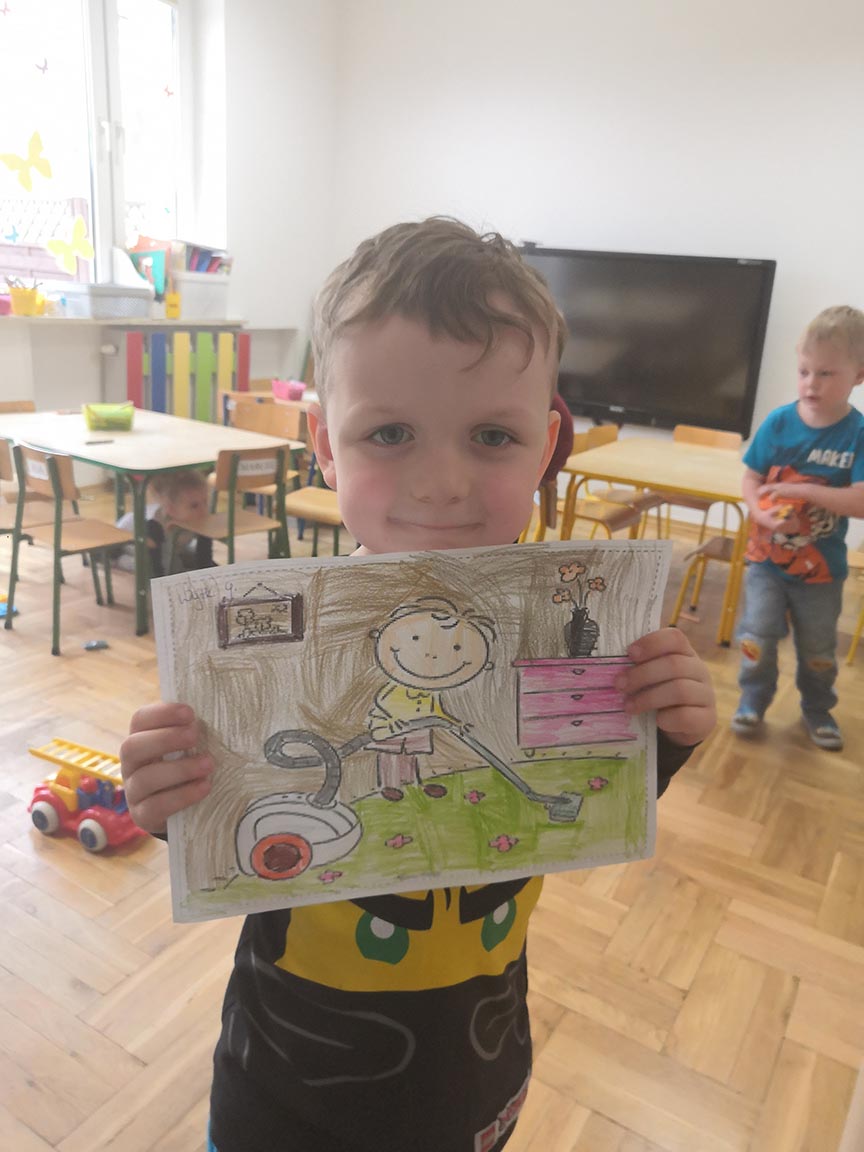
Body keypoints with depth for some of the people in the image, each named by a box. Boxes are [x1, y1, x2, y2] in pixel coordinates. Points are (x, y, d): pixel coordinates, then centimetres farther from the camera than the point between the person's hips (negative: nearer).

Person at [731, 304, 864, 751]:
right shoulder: (779, 422, -9)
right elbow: (751, 479, -3)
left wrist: (804, 491, -29)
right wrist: (762, 513, -21)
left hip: (821, 567, 0)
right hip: (767, 557, 1)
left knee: (818, 649, 15)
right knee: (757, 635, 1)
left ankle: (817, 710, 38)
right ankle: (753, 702, 25)